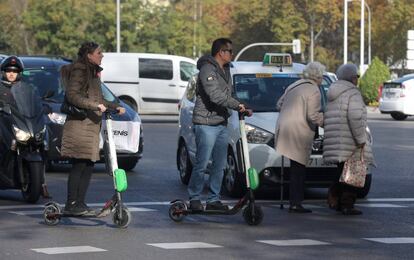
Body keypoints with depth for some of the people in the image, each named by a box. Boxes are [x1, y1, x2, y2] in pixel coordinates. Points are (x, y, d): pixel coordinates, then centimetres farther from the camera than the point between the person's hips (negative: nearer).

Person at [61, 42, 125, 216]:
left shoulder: (93, 72, 21)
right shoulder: (79, 71, -8)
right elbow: (72, 95, -20)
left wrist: (115, 107, 22)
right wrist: (95, 105, -23)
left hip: (92, 125, 9)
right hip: (80, 124, -9)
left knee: (88, 166, 7)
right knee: (79, 166, -10)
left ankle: (80, 204, 10)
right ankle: (71, 205, -7)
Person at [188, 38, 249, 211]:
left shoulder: (225, 70, 17)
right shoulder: (207, 69, -13)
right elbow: (215, 95, -24)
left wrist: (240, 107, 8)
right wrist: (237, 105, -20)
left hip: (222, 124, 9)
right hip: (206, 124, -9)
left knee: (220, 164, 9)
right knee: (202, 163, -7)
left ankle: (213, 199, 14)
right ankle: (194, 198, 1)